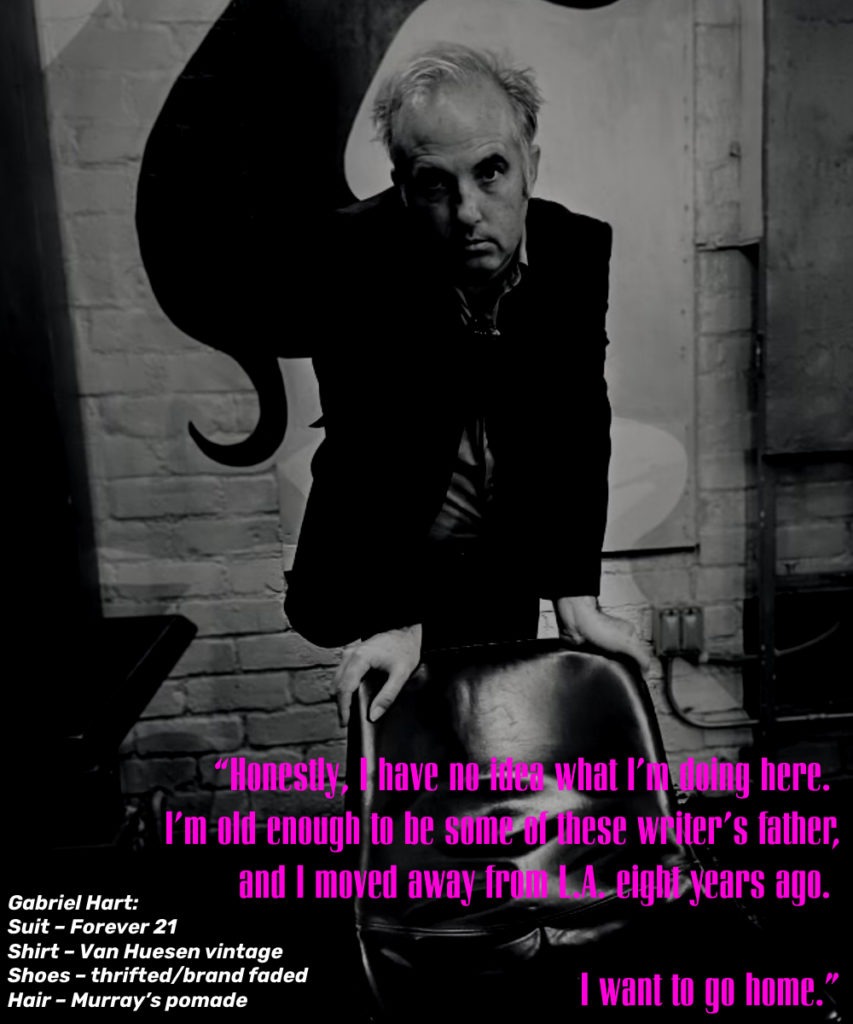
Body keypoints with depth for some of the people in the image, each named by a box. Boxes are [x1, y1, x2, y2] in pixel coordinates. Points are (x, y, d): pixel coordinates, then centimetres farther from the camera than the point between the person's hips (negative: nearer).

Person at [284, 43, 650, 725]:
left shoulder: (579, 249, -14)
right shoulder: (355, 253, -23)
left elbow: (577, 434, -13)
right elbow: (365, 450, -23)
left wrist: (577, 599, -18)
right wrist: (401, 620, -26)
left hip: (508, 564, 3)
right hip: (388, 555, -2)